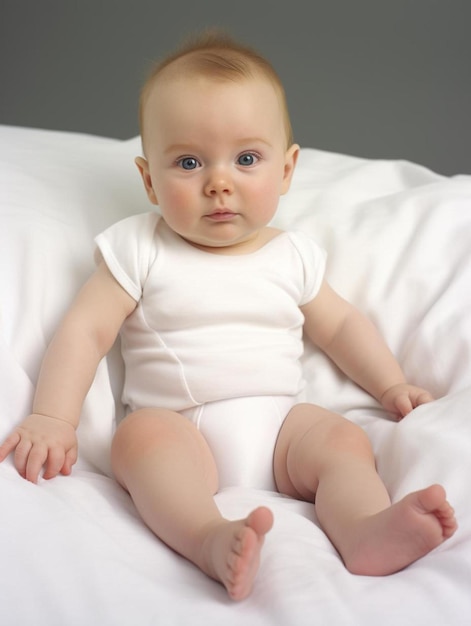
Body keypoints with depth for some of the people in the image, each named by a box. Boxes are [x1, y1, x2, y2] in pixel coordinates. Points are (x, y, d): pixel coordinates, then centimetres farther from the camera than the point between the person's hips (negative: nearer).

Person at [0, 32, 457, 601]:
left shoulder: (293, 256, 13)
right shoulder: (138, 250, 3)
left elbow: (340, 325, 25)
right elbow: (84, 330, -3)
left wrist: (393, 387, 13)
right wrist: (52, 419, -14)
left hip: (278, 421, 4)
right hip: (178, 424, -3)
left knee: (344, 440, -24)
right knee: (140, 435, -34)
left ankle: (366, 531, -48)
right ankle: (212, 541, -55)